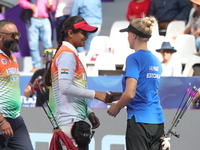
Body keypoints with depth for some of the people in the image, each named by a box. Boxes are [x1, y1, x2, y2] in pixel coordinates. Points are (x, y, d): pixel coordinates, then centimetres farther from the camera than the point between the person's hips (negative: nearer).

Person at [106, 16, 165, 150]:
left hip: (139, 120, -7)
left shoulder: (134, 59, -10)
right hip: (158, 121, 7)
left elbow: (130, 93, -17)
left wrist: (117, 107, 0)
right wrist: (119, 95, 22)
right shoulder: (155, 60, 13)